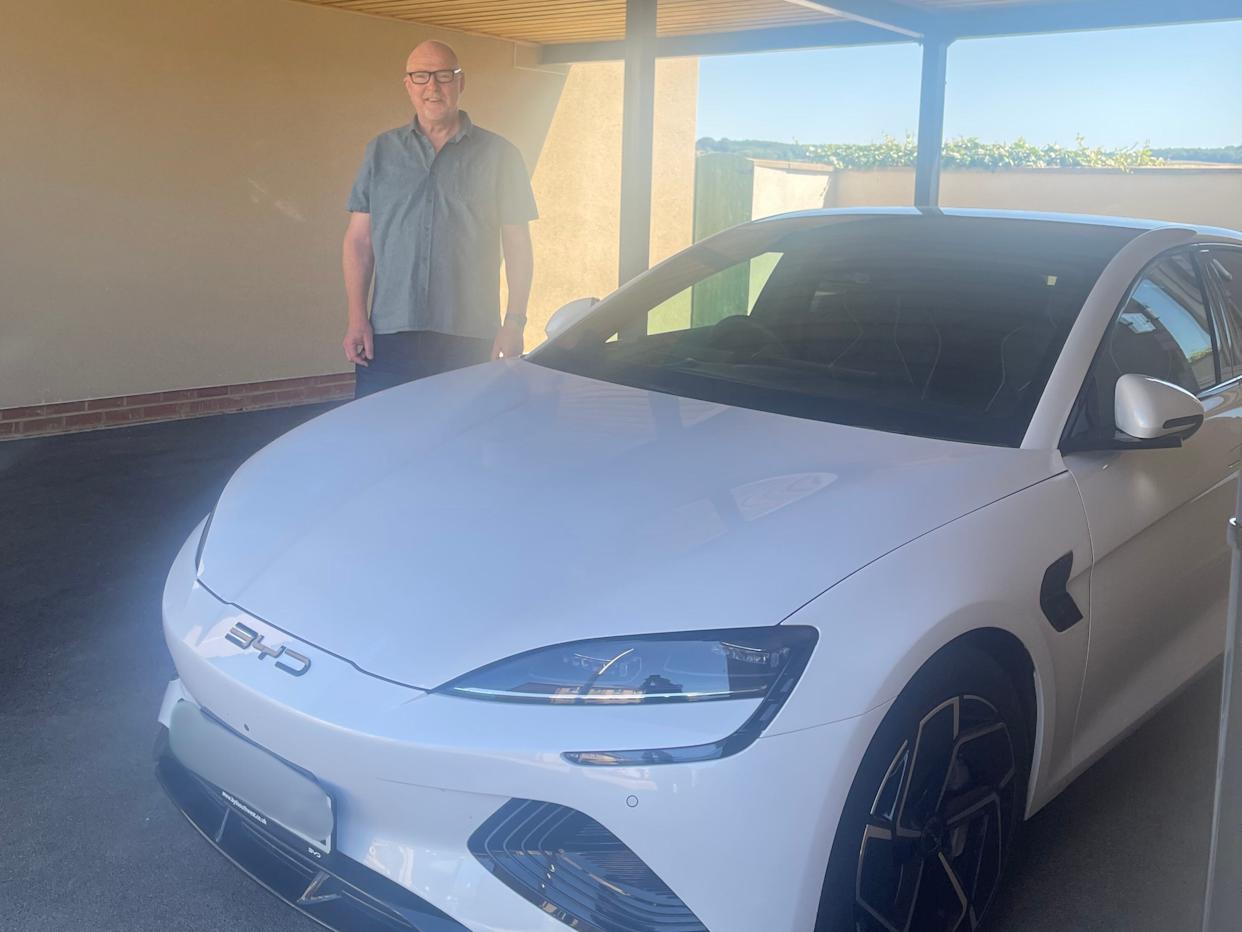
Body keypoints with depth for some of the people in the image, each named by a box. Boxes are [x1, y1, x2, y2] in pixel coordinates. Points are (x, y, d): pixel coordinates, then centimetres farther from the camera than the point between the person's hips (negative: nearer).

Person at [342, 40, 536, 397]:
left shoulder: (498, 155, 7)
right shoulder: (382, 151, 13)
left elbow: (518, 246, 5)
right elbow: (358, 240, 10)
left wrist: (514, 323, -4)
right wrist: (356, 317, 0)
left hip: (470, 341, -1)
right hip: (389, 335, 2)